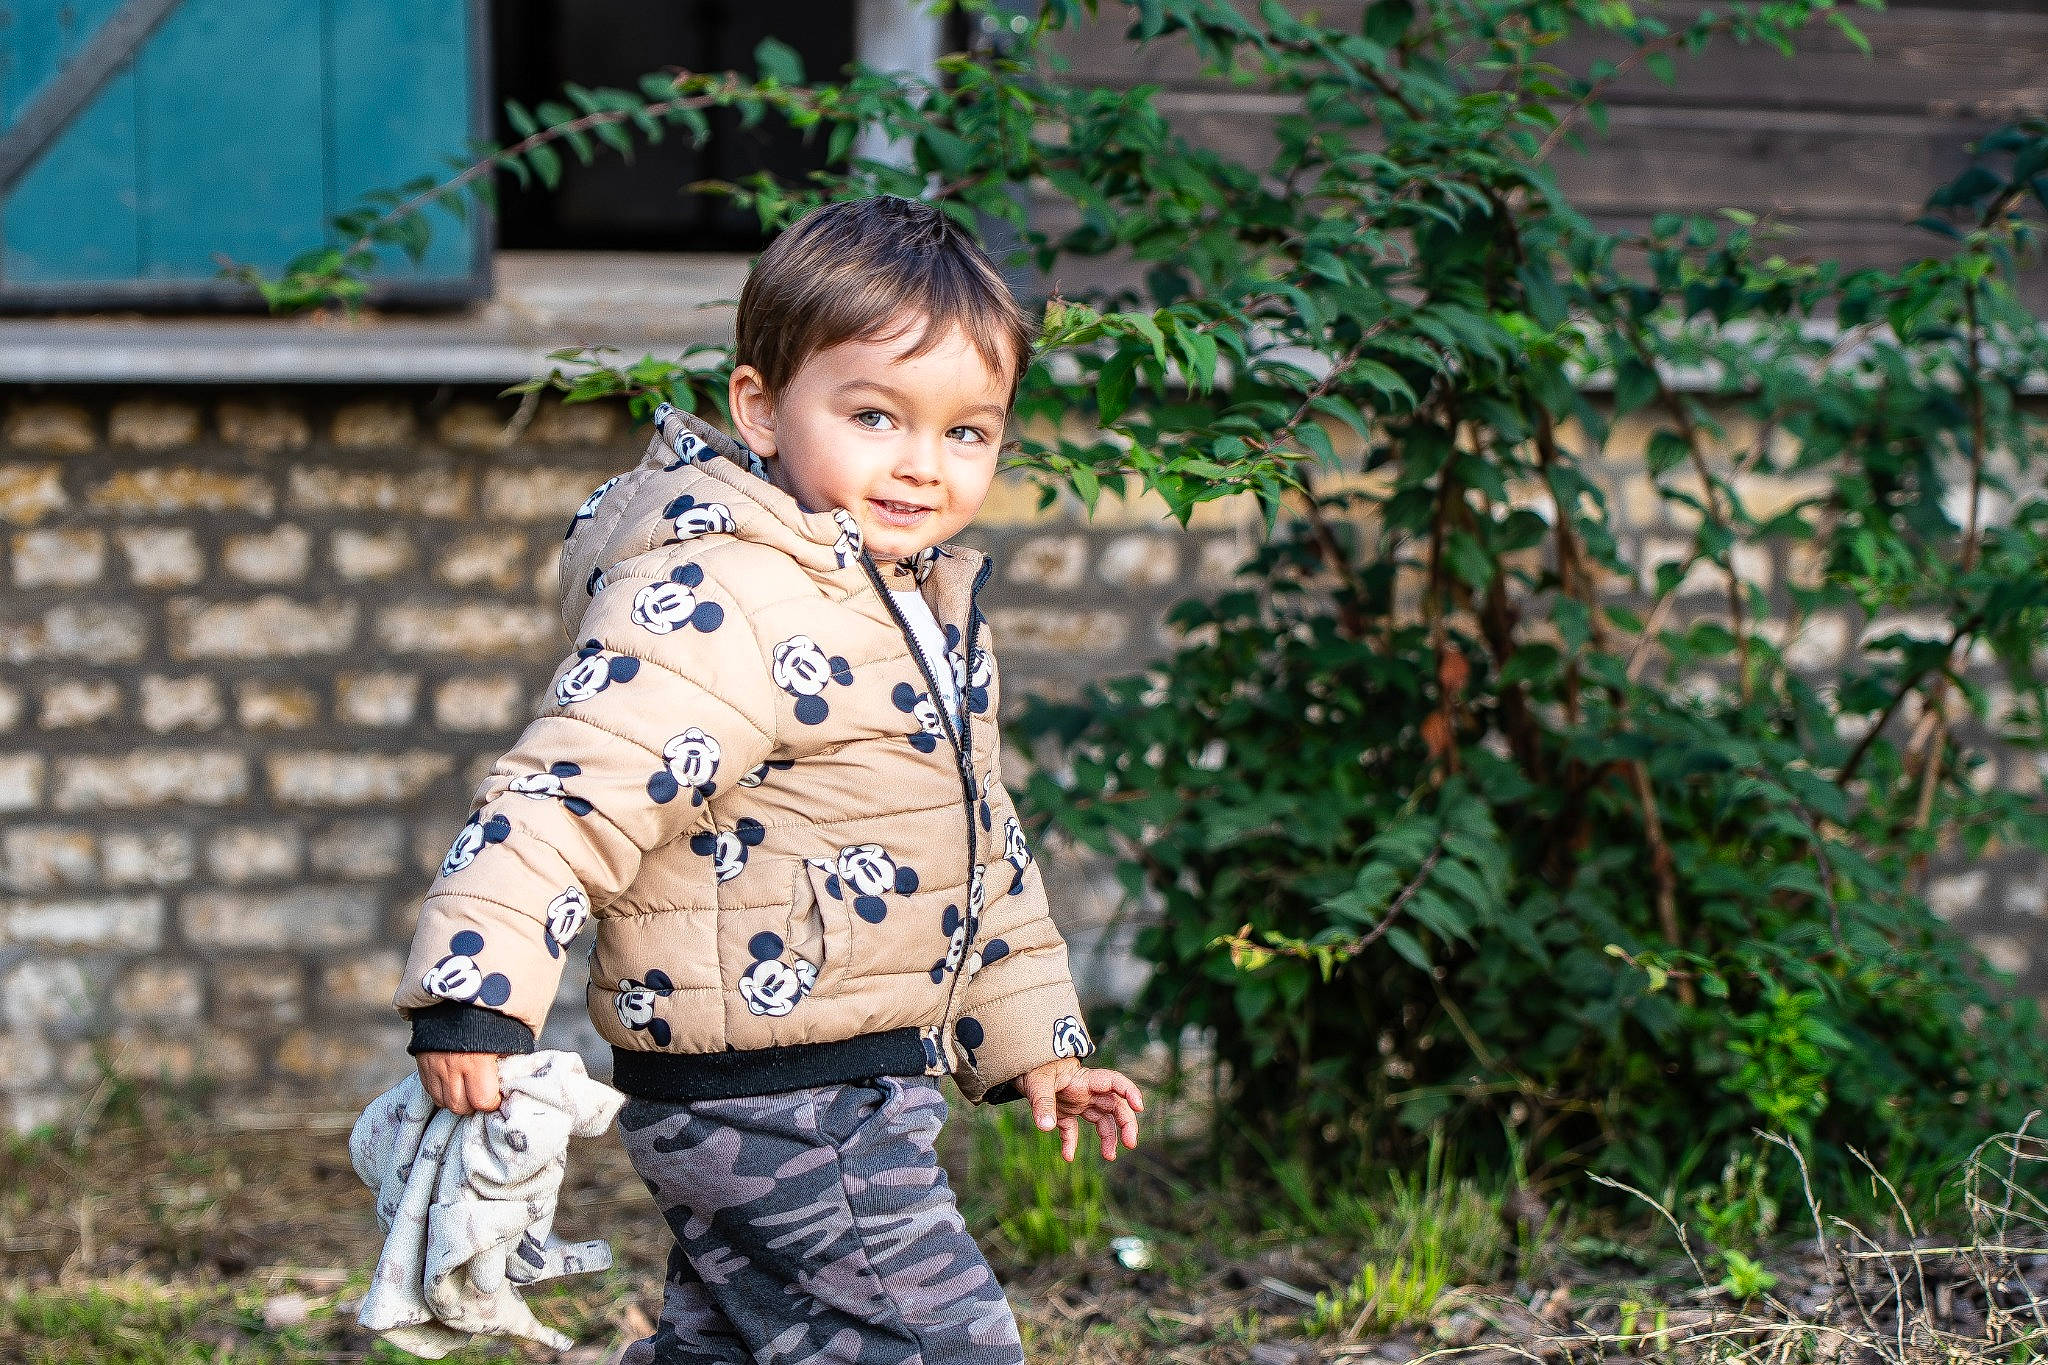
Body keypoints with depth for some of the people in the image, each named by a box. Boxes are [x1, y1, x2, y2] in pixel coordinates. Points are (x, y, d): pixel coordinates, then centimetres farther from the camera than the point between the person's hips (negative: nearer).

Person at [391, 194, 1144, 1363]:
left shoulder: (930, 601, 12)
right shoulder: (722, 605, -20)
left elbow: (981, 843, 23)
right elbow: (576, 786, -29)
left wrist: (1034, 1040, 26)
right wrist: (476, 993, -38)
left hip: (862, 1082, 10)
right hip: (769, 1102, -10)